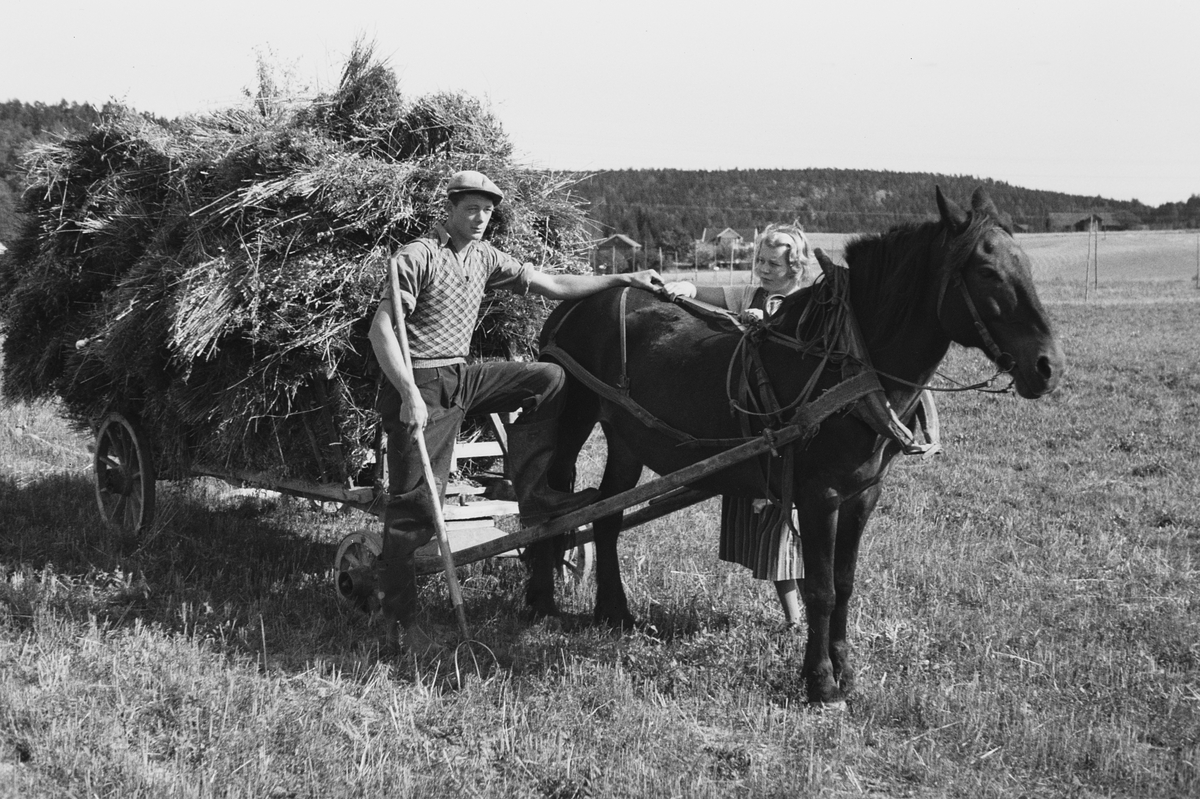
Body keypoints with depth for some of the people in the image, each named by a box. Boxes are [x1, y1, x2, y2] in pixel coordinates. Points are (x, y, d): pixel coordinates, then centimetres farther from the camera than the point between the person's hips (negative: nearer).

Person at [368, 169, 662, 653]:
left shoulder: (486, 259, 11)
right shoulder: (417, 257, -11)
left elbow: (553, 287, 14)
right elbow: (381, 330, -16)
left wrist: (624, 280, 11)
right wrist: (409, 395, -25)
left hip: (462, 378, 7)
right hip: (420, 387, -7)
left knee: (549, 379, -2)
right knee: (414, 503, -7)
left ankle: (534, 497, -1)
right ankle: (398, 620, 2)